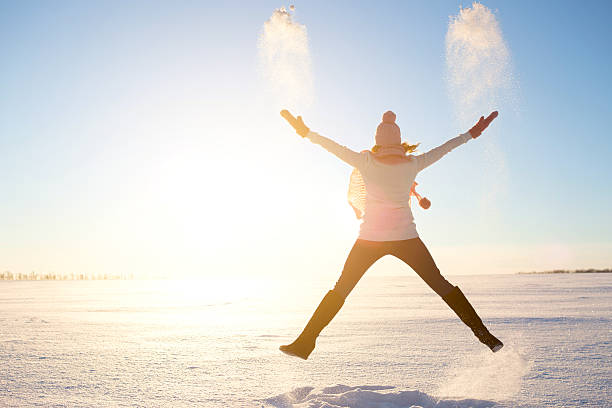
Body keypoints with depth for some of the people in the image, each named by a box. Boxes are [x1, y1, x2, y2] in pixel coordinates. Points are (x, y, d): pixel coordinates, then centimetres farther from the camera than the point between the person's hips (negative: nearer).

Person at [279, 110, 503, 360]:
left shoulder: (366, 161, -4)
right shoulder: (413, 163, 1)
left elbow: (334, 147, 0)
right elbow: (443, 149, 12)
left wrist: (306, 132, 12)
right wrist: (471, 134, 26)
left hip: (370, 239, 0)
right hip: (406, 238, 1)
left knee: (341, 289, 8)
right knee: (441, 285, 13)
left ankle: (305, 343, 7)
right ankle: (482, 333, 15)